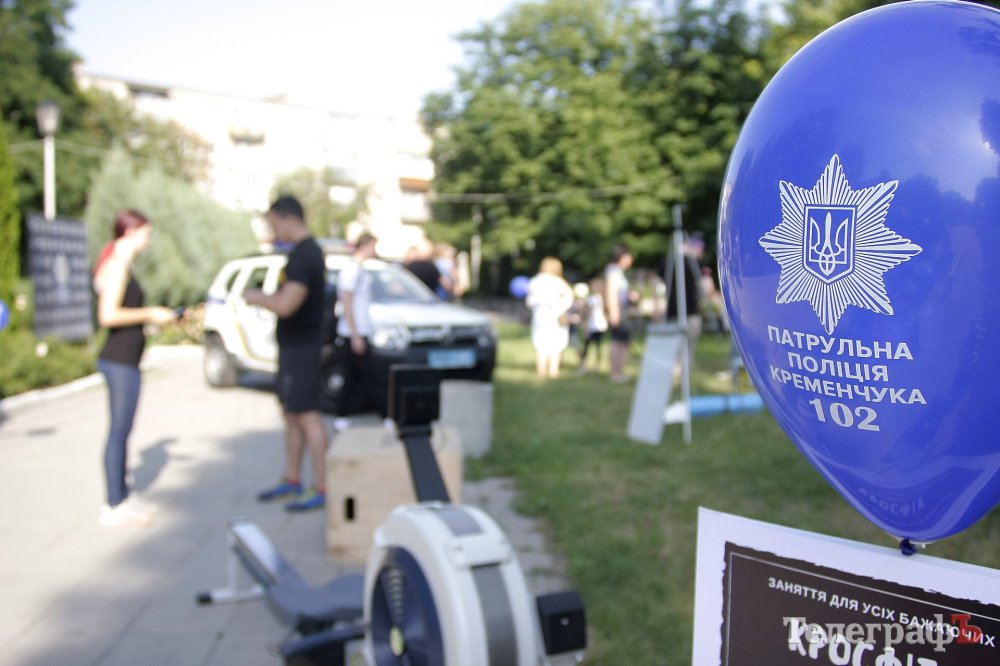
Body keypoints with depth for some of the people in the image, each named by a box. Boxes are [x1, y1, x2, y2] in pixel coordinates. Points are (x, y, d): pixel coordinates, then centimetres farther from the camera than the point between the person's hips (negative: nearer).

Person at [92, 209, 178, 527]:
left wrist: (152, 316, 12)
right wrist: (150, 314, -14)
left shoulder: (120, 265, 16)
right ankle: (114, 507, 3)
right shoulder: (118, 265, -13)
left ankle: (121, 495, 26)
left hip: (122, 360, 10)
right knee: (119, 431, -4)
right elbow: (108, 315, -22)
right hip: (121, 361, -10)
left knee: (121, 430, 16)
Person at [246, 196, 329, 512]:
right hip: (293, 344, 10)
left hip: (301, 346, -10)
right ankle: (292, 480, 27)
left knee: (307, 416, -7)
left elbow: (286, 305, -27)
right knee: (291, 413, 16)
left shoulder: (304, 255, -19)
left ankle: (321, 489, -2)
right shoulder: (307, 251, 13)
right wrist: (264, 297, 11)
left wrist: (256, 297, -11)